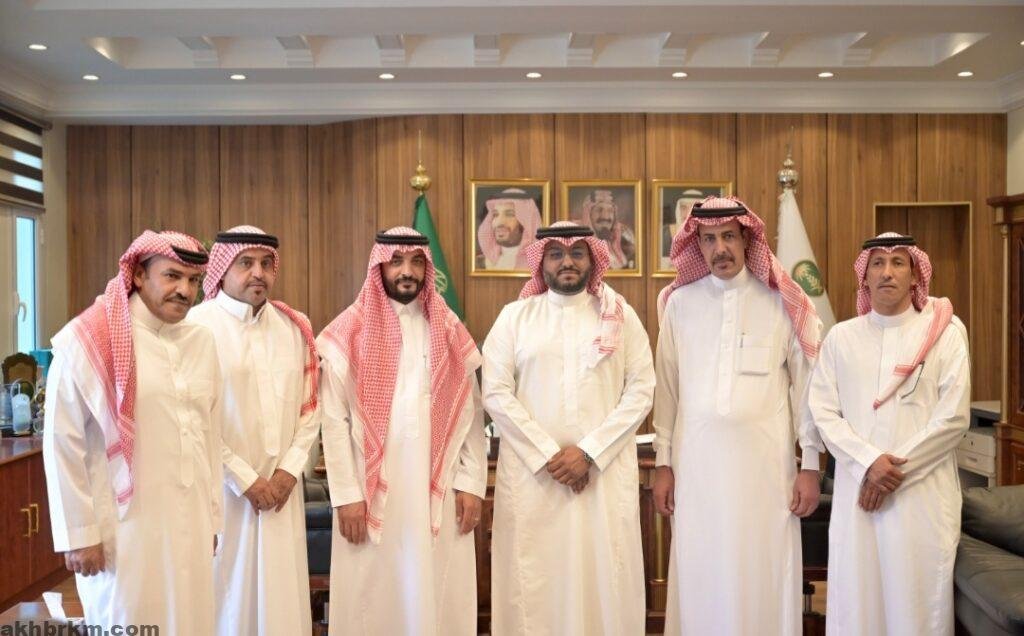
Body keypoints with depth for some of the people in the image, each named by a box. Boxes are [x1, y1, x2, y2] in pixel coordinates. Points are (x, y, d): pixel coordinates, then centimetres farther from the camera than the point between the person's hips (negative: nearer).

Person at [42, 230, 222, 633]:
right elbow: (62, 443, -8)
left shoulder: (202, 341, 5)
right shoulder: (88, 341, -10)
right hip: (124, 526, -5)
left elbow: (210, 435, 9)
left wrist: (212, 515, 12)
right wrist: (78, 533, -8)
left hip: (190, 525, 5)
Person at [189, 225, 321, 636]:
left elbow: (310, 405, 8)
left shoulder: (294, 327, 8)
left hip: (281, 488, 5)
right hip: (221, 489, -4)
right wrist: (246, 481, -11)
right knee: (228, 591, 6)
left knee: (281, 591, 11)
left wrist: (290, 470, -4)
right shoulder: (198, 325, -9)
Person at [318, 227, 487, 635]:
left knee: (441, 598, 8)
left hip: (440, 489, 2)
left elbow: (471, 413, 5)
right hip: (372, 491, -2)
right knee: (374, 598, 6)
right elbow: (334, 420, -4)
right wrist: (347, 494, -8)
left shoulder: (449, 330, 7)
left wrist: (472, 483, -1)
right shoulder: (350, 332, -1)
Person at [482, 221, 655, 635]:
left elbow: (641, 390, 0)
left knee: (605, 576, 4)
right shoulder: (515, 316, 6)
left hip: (605, 471, 0)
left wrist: (589, 452, -10)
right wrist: (548, 455, -9)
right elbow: (496, 393, -1)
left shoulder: (620, 316, 7)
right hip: (531, 472, 0)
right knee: (533, 578, 4)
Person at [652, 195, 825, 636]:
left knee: (763, 578, 4)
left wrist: (811, 464, 0)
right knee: (699, 579, 7)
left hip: (764, 459, -1)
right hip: (696, 459, 1)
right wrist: (663, 462, 6)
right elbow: (667, 389, 6)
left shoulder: (782, 302, 0)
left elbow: (806, 384, 1)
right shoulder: (679, 302, 4)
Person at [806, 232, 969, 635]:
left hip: (924, 493, -1)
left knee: (919, 597, 4)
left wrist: (897, 469, -9)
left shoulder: (945, 330, 2)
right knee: (855, 598, 5)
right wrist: (869, 462, -12)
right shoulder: (841, 337, 7)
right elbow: (823, 412, 1)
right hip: (856, 490, 2)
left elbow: (953, 417, -4)